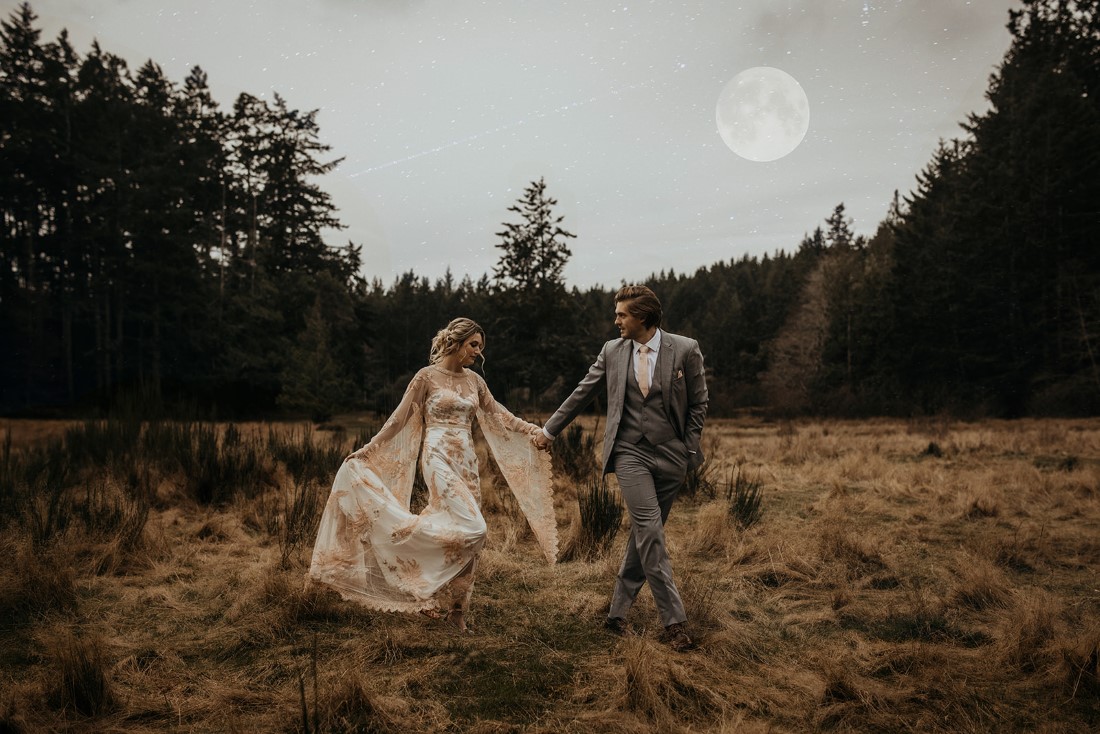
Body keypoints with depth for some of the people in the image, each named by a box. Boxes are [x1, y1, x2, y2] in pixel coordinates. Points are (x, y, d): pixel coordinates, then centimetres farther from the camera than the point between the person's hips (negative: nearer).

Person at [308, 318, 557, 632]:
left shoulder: (474, 380, 13)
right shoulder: (427, 376, -3)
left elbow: (498, 414, 18)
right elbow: (399, 418, -1)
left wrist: (533, 430, 9)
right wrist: (367, 450, -3)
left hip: (467, 463, 6)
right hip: (439, 459, -6)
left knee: (467, 541, 4)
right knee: (471, 529, -22)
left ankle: (456, 610, 13)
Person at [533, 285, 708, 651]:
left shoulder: (685, 349, -3)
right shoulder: (613, 351, 4)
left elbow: (698, 402, 4)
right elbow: (582, 393, 14)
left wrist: (689, 451, 0)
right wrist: (549, 429, 18)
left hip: (670, 456, 0)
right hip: (630, 452, 0)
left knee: (644, 534, 7)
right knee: (650, 532, -13)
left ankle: (617, 611, 20)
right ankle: (673, 620, -6)